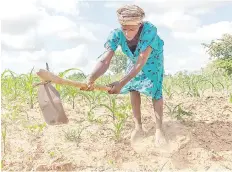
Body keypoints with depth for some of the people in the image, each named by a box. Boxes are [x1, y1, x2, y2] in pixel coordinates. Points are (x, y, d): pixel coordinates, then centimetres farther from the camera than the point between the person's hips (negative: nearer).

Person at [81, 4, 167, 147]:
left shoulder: (149, 30, -44)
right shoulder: (116, 34, -34)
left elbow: (140, 63, -45)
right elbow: (105, 61, -43)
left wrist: (122, 83, -52)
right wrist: (91, 79, -62)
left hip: (152, 59, -3)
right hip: (134, 59, 3)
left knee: (155, 91, -10)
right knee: (133, 88, -2)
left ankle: (159, 129, 2)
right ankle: (138, 127, 12)